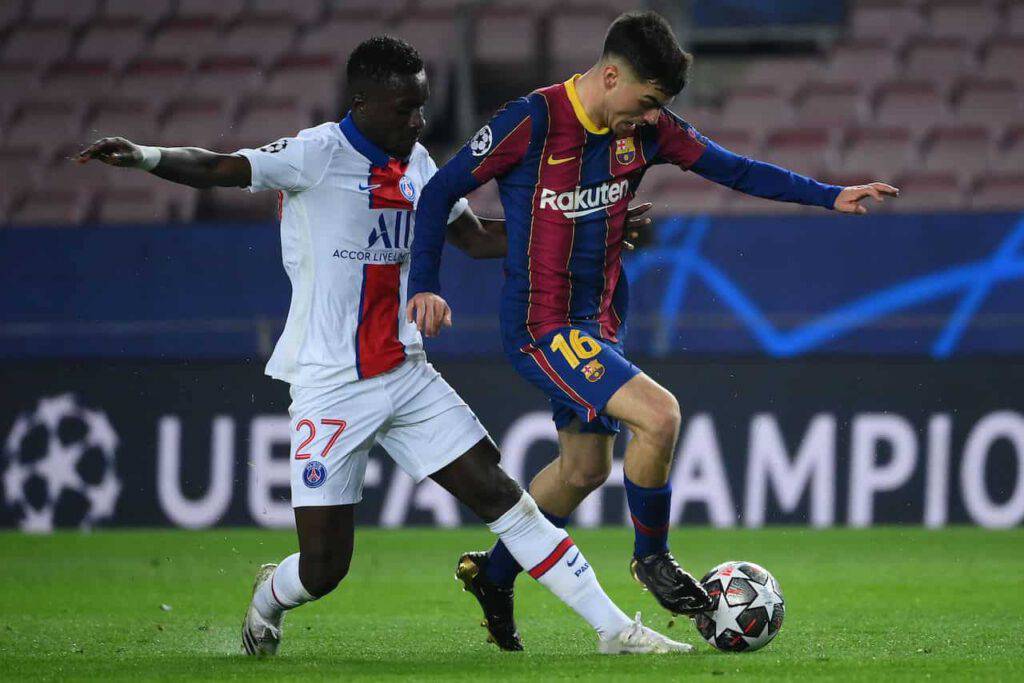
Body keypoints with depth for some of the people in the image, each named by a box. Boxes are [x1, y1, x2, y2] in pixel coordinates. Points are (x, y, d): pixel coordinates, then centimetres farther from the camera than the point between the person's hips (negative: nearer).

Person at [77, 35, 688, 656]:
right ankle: (269, 599, 31)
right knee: (324, 568, -5)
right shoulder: (318, 154, -13)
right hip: (331, 389, -6)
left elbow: (475, 238, 21)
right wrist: (144, 157, -41)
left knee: (501, 495, 0)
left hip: (407, 374, 6)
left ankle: (614, 628, 4)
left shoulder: (414, 163, 8)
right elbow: (216, 169, -22)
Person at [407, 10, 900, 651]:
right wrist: (424, 285, -19)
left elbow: (731, 168, 7)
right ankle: (651, 556, 0)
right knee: (658, 413, -22)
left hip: (599, 324, 8)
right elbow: (440, 190, -11)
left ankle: (493, 573, 39)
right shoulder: (532, 122, -18)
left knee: (585, 466, 18)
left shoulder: (646, 128, 0)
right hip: (542, 326, -8)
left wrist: (830, 195, 0)